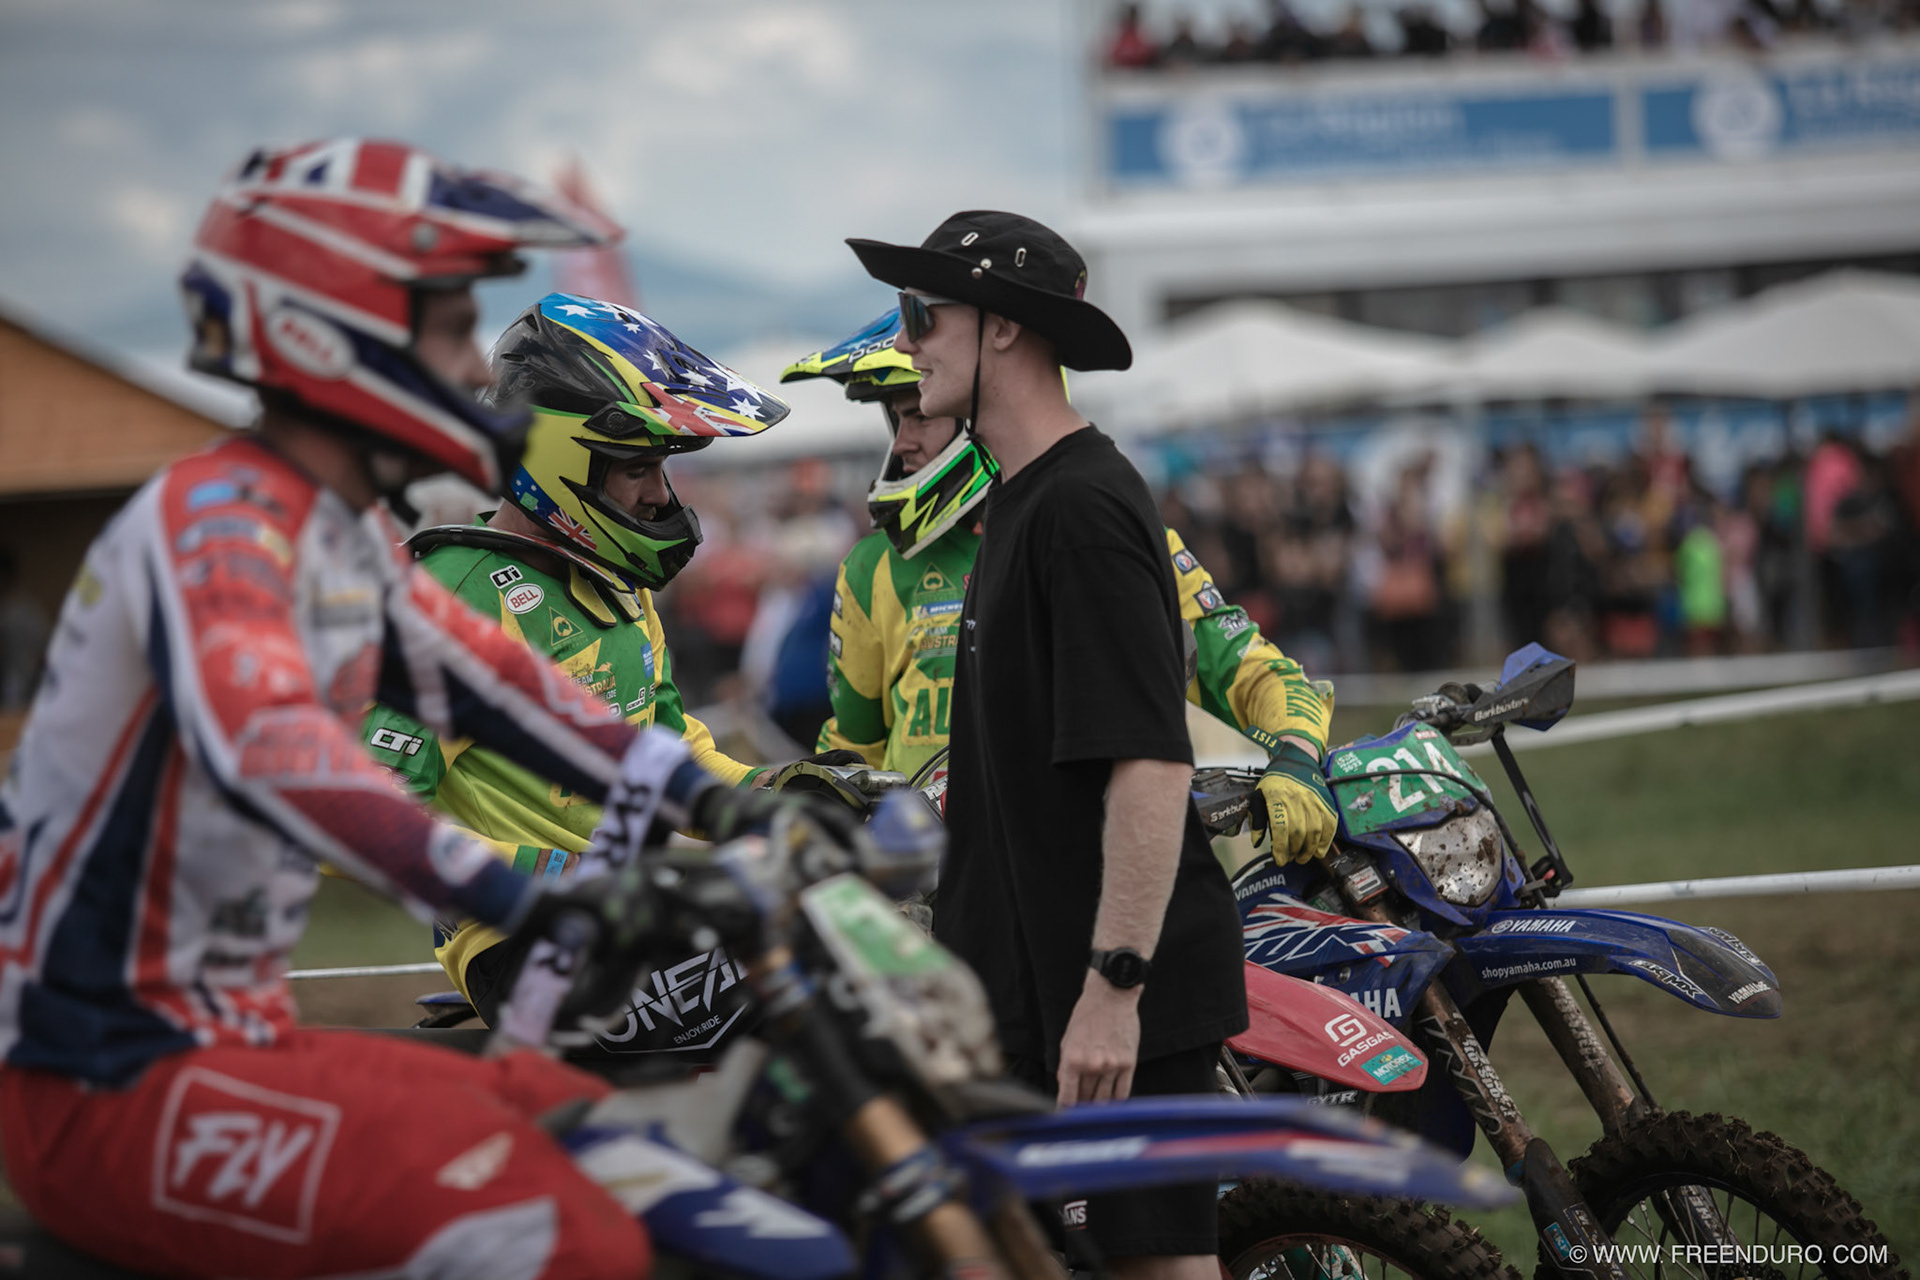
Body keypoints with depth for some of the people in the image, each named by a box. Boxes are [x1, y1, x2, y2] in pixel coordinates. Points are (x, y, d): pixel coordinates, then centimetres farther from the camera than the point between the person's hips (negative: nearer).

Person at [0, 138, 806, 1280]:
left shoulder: (347, 534, 14)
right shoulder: (213, 521, -18)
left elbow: (489, 677, 18)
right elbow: (265, 744, -36)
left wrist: (711, 801, 5)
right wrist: (517, 893, -46)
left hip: (237, 1038, 10)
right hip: (112, 1085, -10)